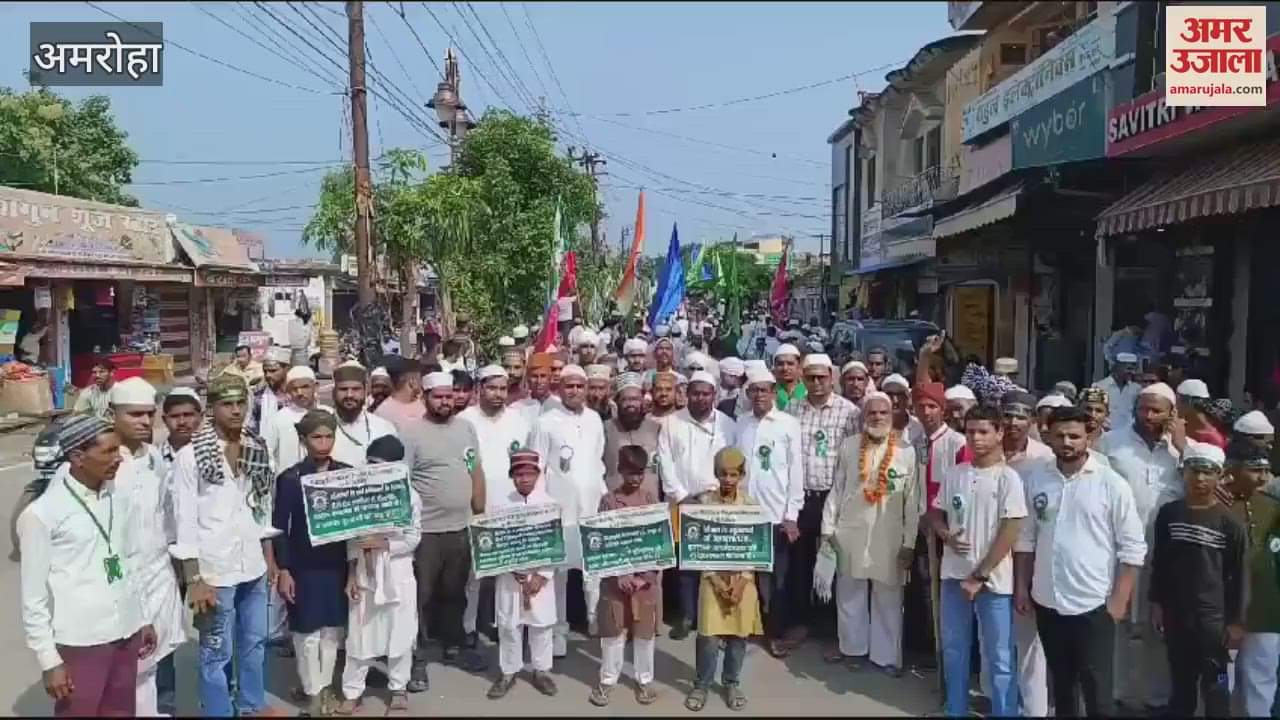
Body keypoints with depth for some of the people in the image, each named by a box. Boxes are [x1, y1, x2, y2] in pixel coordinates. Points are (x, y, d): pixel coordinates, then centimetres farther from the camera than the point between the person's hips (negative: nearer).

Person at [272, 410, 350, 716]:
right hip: (303, 566, -3)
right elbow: (279, 527, -5)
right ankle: (313, 692, 20)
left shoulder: (347, 474, 0)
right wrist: (283, 570, -8)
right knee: (307, 632, 5)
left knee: (332, 629, 12)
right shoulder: (290, 478, -7)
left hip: (338, 564, 3)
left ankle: (326, 686, 29)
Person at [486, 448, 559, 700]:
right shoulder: (500, 502, -3)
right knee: (508, 625, 7)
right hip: (509, 574, 0)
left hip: (541, 574, 0)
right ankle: (508, 672, 22)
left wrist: (541, 576, -11)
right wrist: (513, 569, -13)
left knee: (542, 624, 8)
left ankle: (541, 670, 23)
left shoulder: (549, 503, -3)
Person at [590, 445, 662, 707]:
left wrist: (648, 573, -10)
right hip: (616, 577, -1)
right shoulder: (608, 500, -4)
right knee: (613, 630, 8)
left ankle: (644, 680, 25)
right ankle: (607, 679, 22)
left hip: (647, 576, 1)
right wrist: (620, 574, -15)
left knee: (645, 630, 11)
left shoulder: (651, 498, 1)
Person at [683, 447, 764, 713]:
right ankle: (702, 684, 17)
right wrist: (716, 580, -12)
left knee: (738, 634, 8)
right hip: (712, 576, -1)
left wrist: (741, 581, -10)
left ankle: (731, 683, 28)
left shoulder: (751, 505, -1)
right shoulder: (704, 502, -4)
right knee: (709, 635, -3)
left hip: (743, 577, 1)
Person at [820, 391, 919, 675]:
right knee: (849, 594, 12)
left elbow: (912, 500, -2)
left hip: (889, 536, -2)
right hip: (851, 532, 2)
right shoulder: (849, 446, 3)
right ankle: (853, 648, 28)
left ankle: (887, 655, 21)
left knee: (888, 598, 8)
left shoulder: (906, 451, -3)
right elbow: (836, 489, 6)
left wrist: (909, 542, -3)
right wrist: (828, 527, 4)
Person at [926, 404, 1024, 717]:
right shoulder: (953, 474, 4)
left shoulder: (1008, 478, -10)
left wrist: (980, 575, -13)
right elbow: (935, 514, 14)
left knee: (1000, 657, 6)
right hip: (954, 575, 5)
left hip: (993, 580, -4)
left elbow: (1009, 533, -12)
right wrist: (947, 535, -9)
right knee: (953, 649, 16)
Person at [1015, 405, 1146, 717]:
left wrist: (1119, 600, -10)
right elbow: (1025, 538, 8)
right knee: (1061, 683, 19)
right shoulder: (1035, 479, 1)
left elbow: (1133, 548, -7)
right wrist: (1021, 586, 6)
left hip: (1094, 604, -3)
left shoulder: (1112, 483, -9)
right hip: (1047, 602, 4)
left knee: (1097, 689, 5)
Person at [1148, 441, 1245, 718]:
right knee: (1180, 684, 15)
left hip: (1213, 617, -3)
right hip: (1176, 614, 3)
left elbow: (1238, 575, -4)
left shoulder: (1230, 522, -7)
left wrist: (1236, 621, -5)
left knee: (1214, 685, 5)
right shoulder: (1168, 513, 1)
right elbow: (1158, 563, 7)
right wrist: (1156, 603, 5)